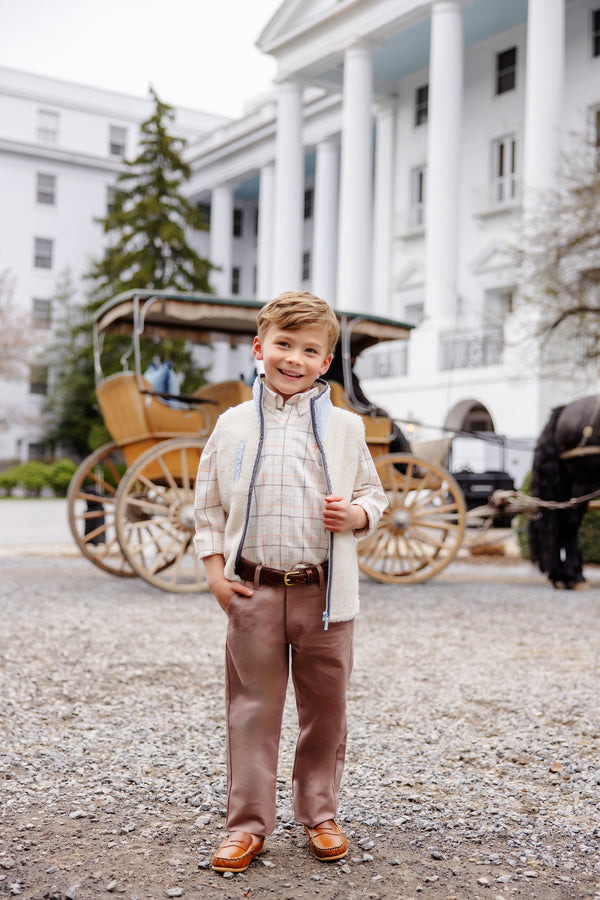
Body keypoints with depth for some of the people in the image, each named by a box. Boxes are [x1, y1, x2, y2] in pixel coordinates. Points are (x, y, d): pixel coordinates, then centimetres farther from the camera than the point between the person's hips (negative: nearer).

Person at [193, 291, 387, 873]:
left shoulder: (344, 427, 4)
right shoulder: (233, 425, 5)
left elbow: (372, 493, 12)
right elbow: (208, 504, 9)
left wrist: (357, 513, -11)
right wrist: (214, 570, 0)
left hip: (325, 593, 1)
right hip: (254, 590, 0)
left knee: (324, 709, 10)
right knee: (251, 710, 5)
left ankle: (319, 816, 28)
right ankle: (247, 825, 18)